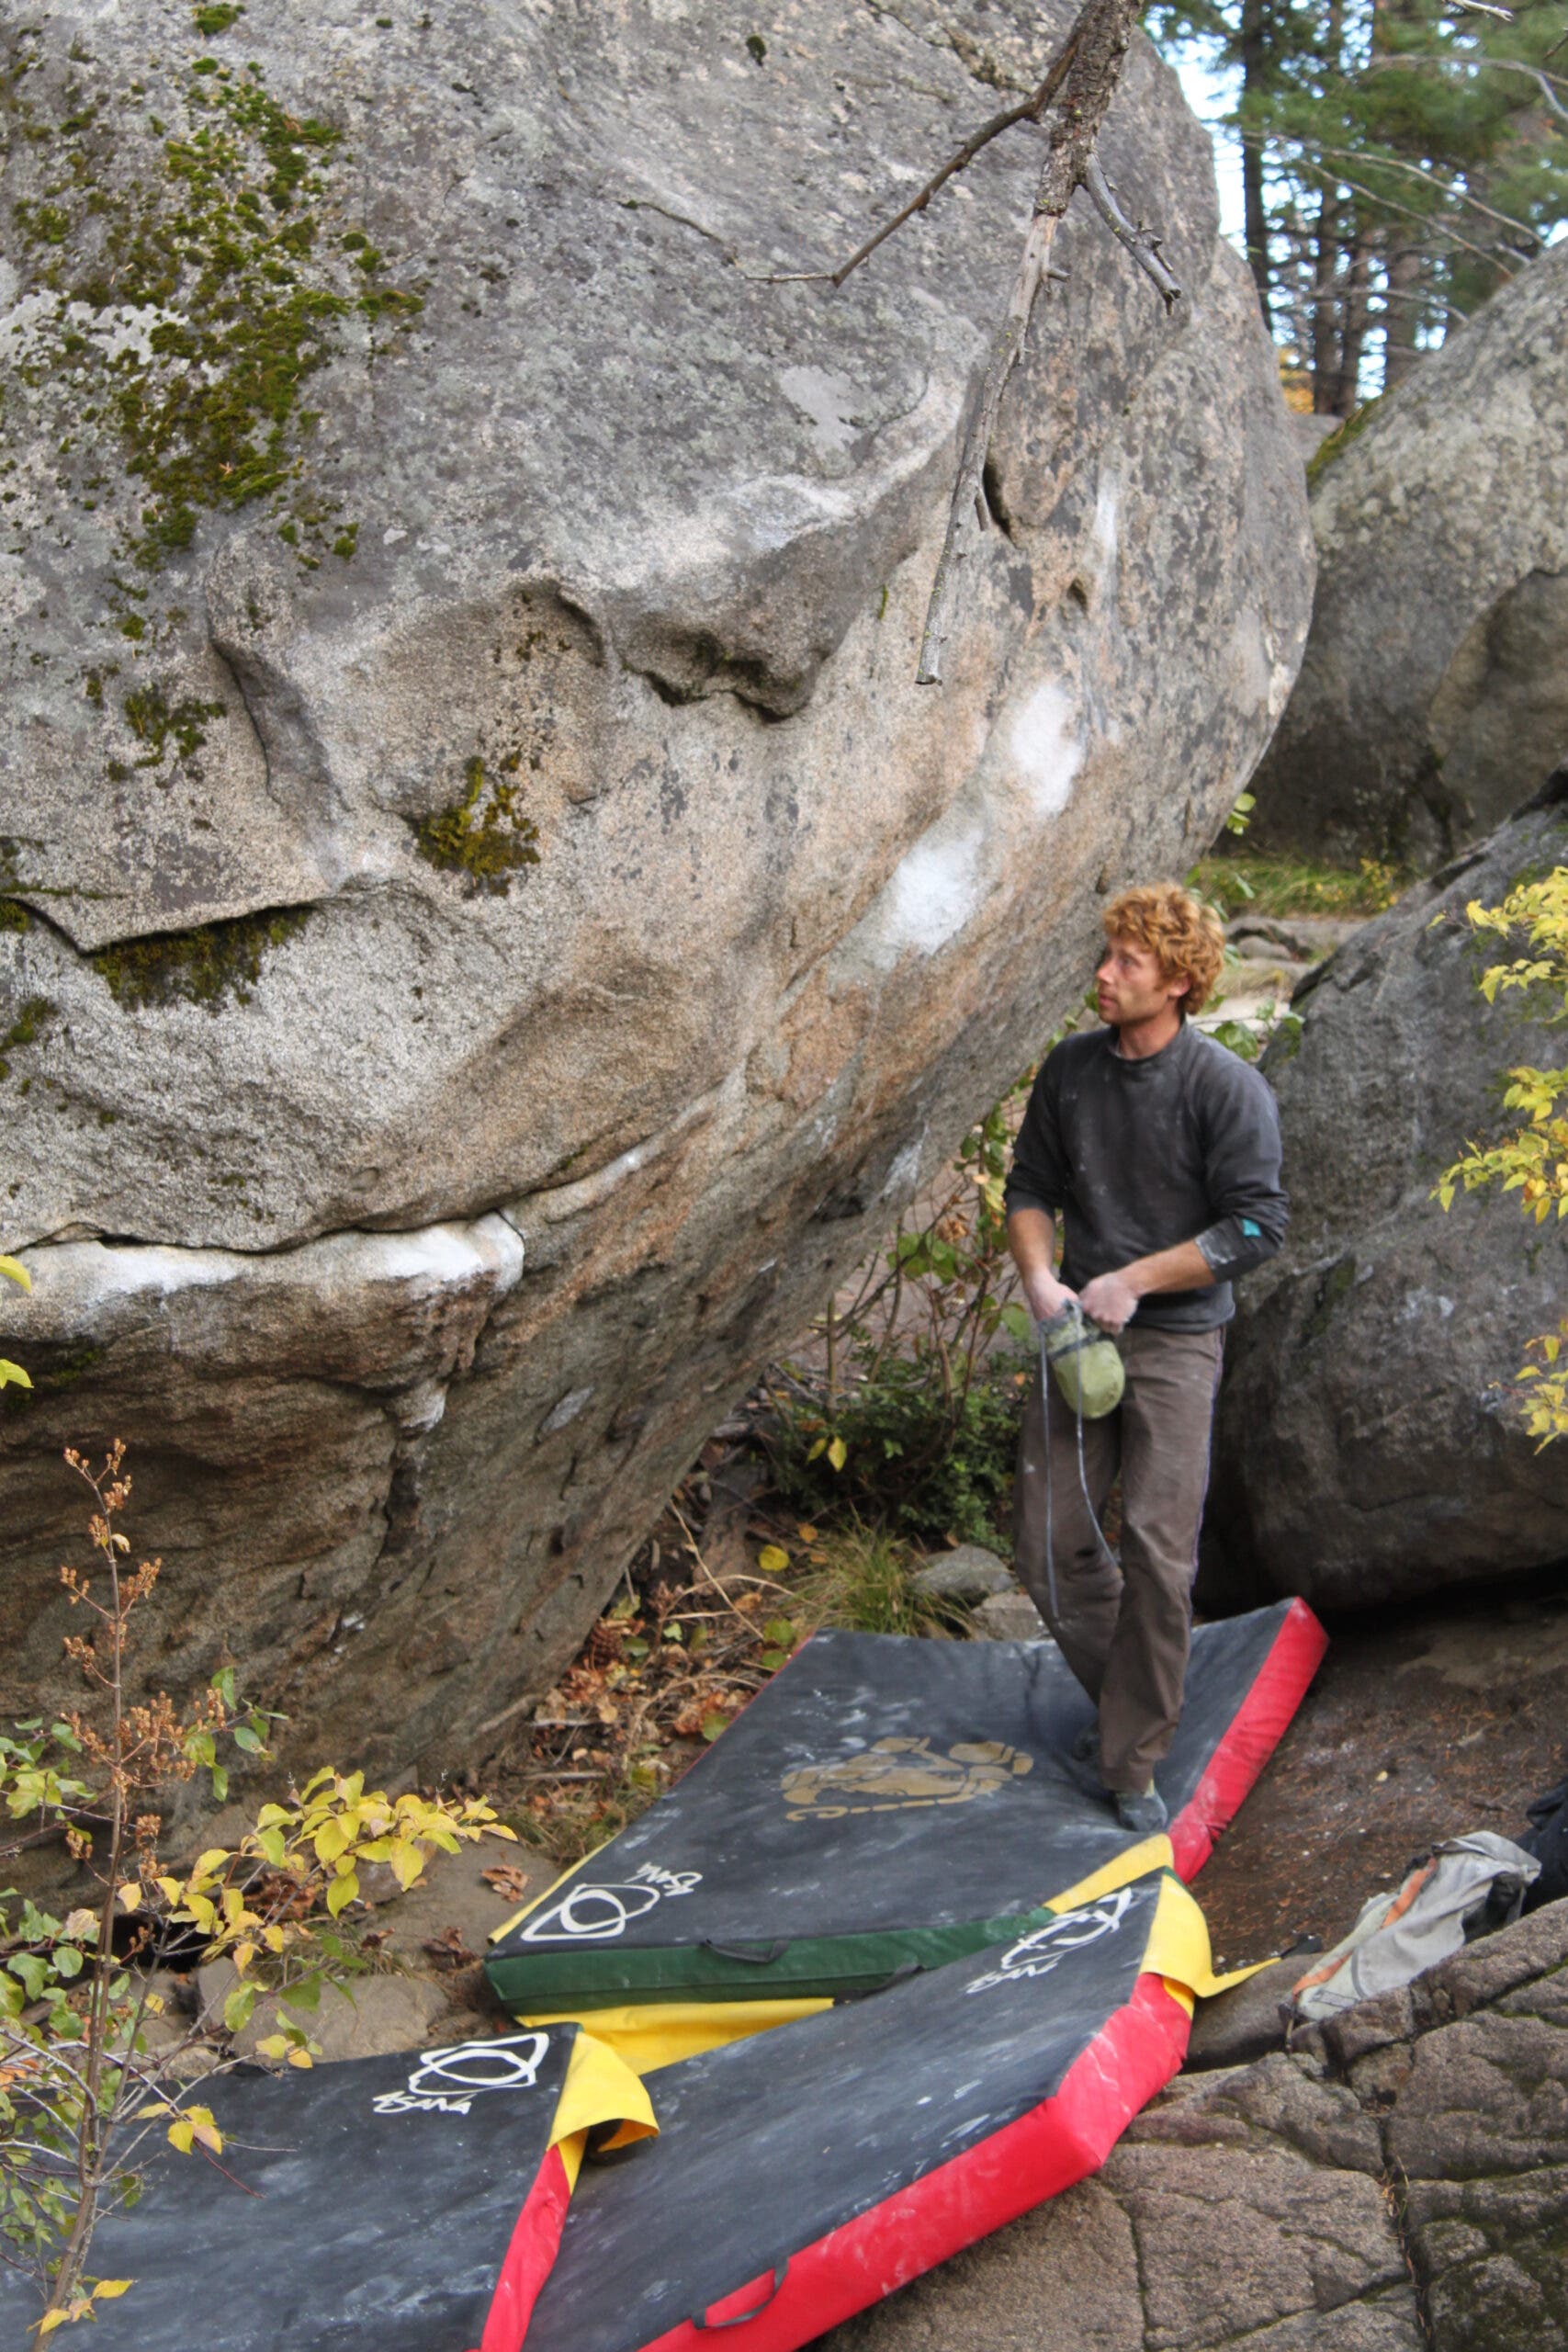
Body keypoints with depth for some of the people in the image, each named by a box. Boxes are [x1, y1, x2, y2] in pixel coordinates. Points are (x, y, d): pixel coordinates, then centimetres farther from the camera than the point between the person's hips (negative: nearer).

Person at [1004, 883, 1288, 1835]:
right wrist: (1041, 1279, -5)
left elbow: (1256, 1226, -13)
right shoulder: (1071, 1069, 5)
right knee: (1051, 1543, 4)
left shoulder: (1228, 1088, -10)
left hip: (1174, 1337, -5)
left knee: (1159, 1556, -8)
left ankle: (1137, 1763, 5)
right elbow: (1032, 1186, 14)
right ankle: (1129, 1698, 28)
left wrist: (1133, 1281, -16)